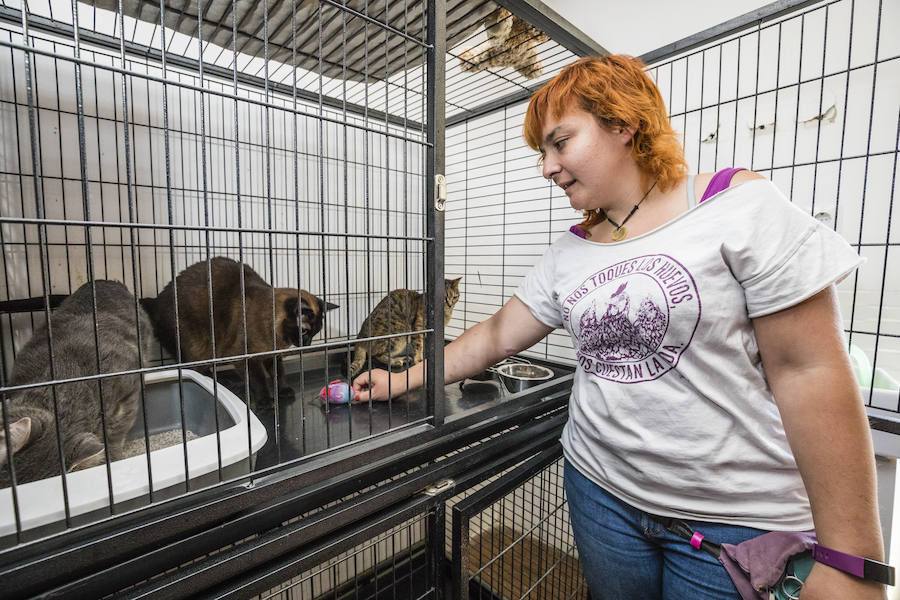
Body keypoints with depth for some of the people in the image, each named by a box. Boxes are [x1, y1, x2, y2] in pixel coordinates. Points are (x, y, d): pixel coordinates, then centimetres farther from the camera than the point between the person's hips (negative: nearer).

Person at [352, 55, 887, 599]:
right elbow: (498, 335, 4)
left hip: (740, 518, -3)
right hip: (600, 488, 4)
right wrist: (400, 380, 2)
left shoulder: (740, 207, -11)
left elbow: (808, 371, -13)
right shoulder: (569, 253, 2)